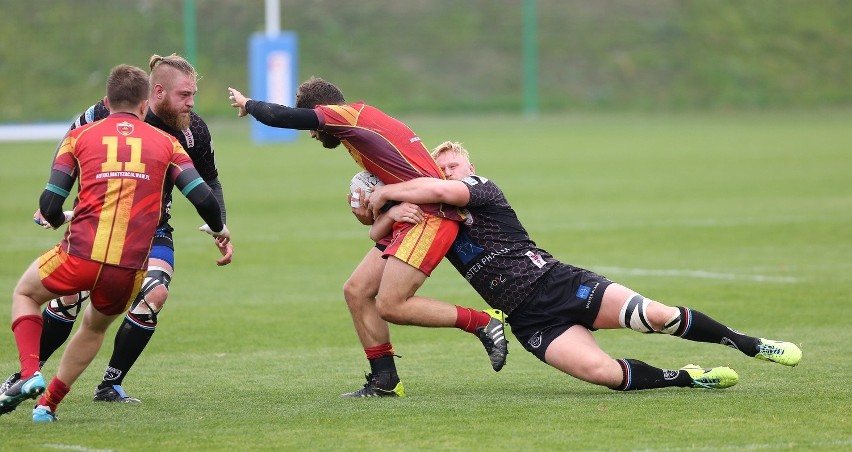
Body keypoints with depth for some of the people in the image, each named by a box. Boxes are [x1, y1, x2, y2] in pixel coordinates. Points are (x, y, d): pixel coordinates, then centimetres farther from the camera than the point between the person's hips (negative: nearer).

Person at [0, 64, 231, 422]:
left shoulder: (80, 136, 10)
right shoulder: (166, 143, 12)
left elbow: (49, 206, 4)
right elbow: (203, 198, 3)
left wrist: (55, 218, 29)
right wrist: (218, 229, 25)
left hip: (81, 257, -2)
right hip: (130, 269, 2)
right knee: (95, 326, 31)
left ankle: (30, 374, 4)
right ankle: (48, 403, 26)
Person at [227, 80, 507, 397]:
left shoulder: (349, 115, -7)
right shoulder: (365, 119, 21)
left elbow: (277, 117, -8)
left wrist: (247, 104, 12)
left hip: (431, 215, -10)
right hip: (409, 217, 10)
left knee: (390, 306, -14)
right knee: (358, 291, 6)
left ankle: (483, 324, -6)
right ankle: (384, 380, 10)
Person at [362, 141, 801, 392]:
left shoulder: (483, 188, -1)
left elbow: (441, 191, -21)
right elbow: (378, 234, 12)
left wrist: (383, 193, -9)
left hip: (559, 282, -3)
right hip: (531, 321, 3)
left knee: (655, 315, -21)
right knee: (601, 371, -25)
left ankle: (751, 345, -2)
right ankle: (691, 378, -6)